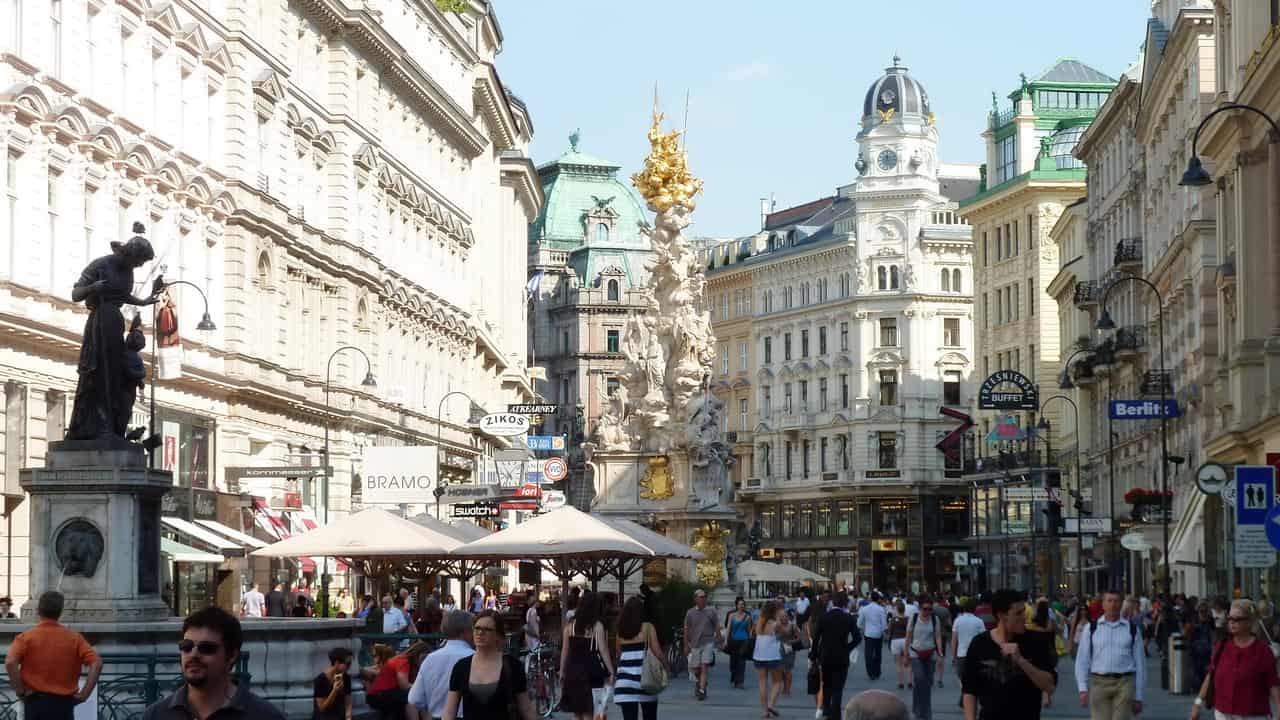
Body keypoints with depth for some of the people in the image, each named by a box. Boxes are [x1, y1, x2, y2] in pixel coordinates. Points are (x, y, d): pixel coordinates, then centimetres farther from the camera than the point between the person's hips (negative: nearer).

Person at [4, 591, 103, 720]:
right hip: (63, 703, 1)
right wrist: (84, 694, -5)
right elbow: (96, 663, -8)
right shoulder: (74, 637, 2)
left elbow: (10, 663, -19)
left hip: (35, 702, -1)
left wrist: (20, 691, -9)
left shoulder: (26, 637, -2)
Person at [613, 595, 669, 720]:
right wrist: (666, 668, 4)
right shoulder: (647, 627, -3)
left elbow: (618, 653, 9)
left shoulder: (621, 630, 5)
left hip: (625, 678, 2)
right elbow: (657, 652, -6)